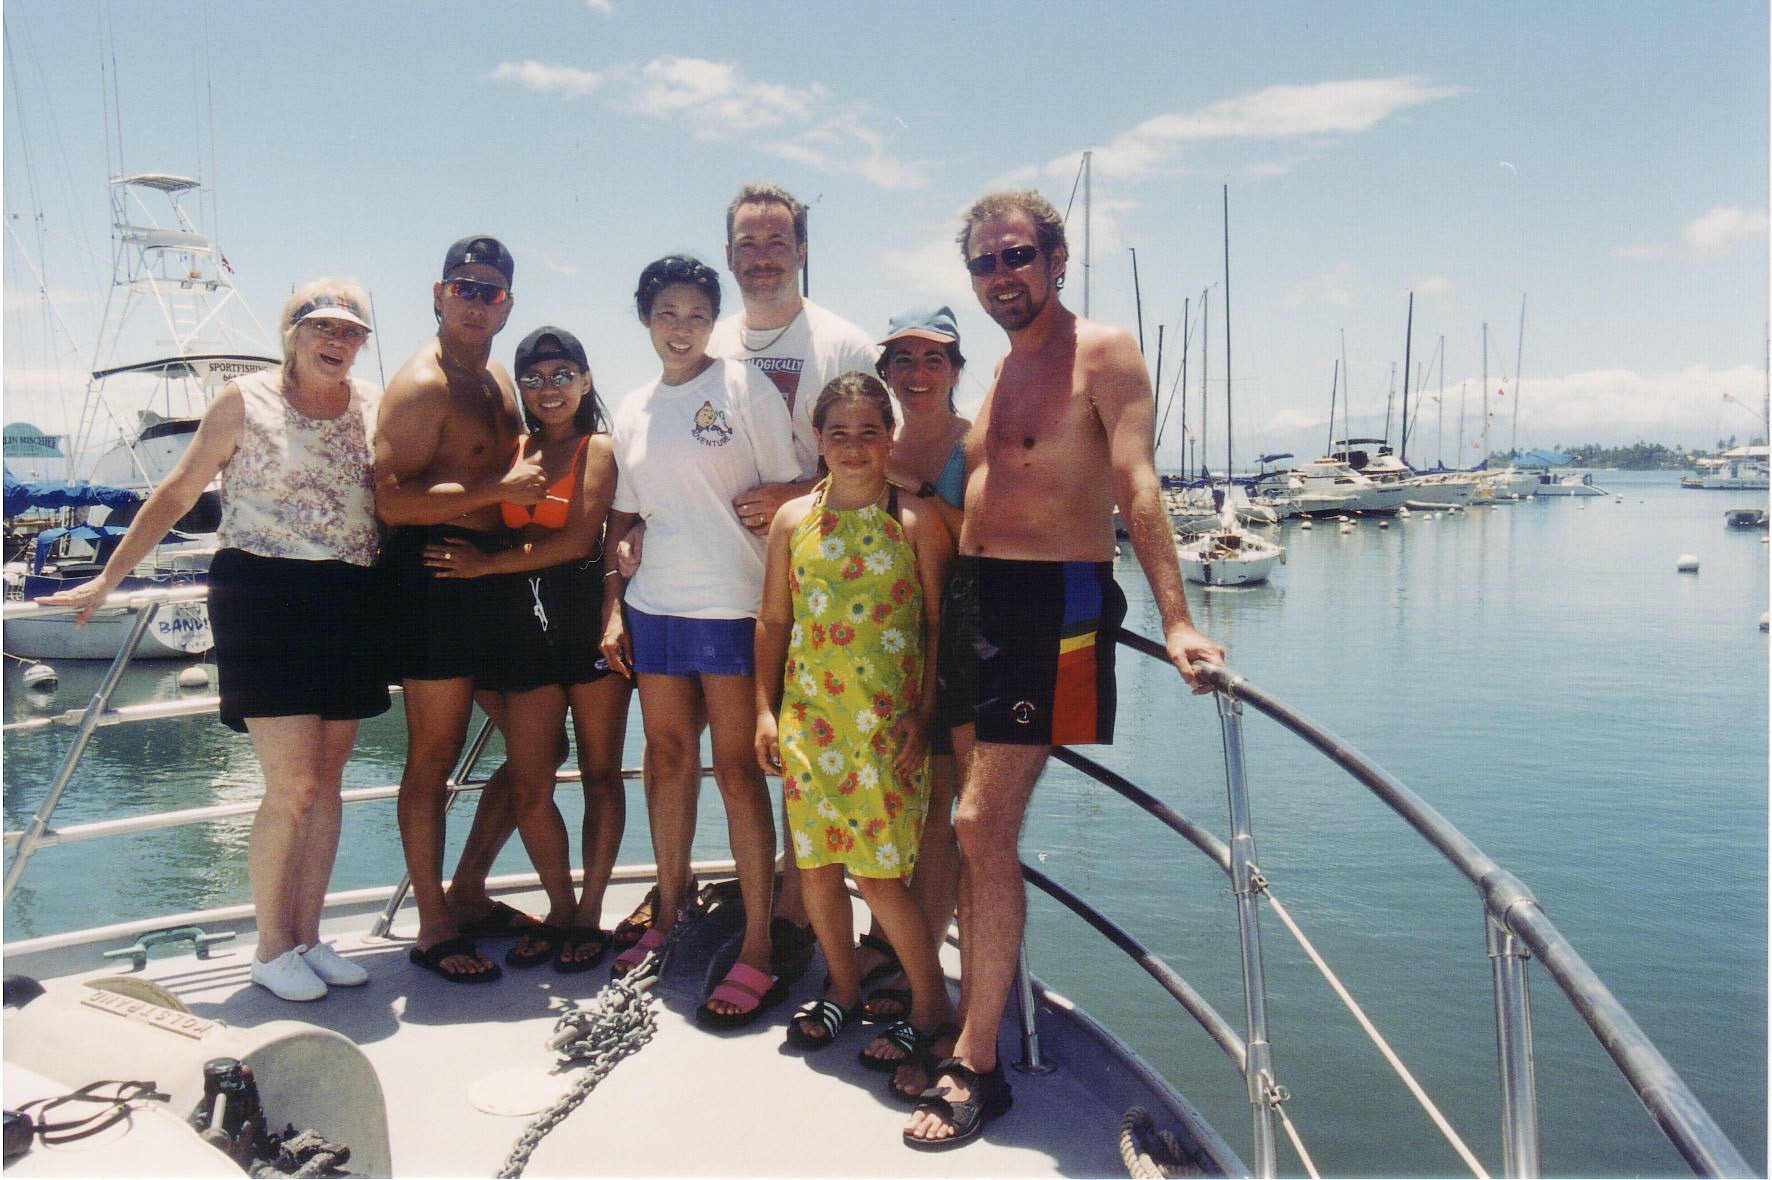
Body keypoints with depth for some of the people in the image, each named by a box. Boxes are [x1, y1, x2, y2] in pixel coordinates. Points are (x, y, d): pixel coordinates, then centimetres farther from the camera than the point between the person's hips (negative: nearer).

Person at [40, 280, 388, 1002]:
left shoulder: (373, 407, 10)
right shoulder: (246, 400, 0)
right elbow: (177, 494, 4)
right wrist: (107, 580, 5)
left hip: (352, 609, 4)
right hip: (262, 599, -4)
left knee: (326, 780, 8)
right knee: (293, 787, -6)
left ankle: (307, 936, 21)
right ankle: (271, 950, 11)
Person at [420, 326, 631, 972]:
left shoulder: (599, 449, 0)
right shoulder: (512, 451, 15)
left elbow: (577, 540, -11)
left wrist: (486, 564, -9)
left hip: (588, 619, -4)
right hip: (524, 626, 4)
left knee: (600, 773, 6)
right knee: (528, 787, 3)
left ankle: (590, 913, 17)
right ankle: (560, 910, 21)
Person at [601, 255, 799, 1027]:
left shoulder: (745, 388, -1)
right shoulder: (631, 412, 14)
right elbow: (622, 520, 19)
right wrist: (613, 607, 11)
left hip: (733, 607, -5)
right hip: (653, 607, 5)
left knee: (737, 769, -3)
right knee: (666, 758, 11)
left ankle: (758, 953, 5)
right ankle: (667, 918, 27)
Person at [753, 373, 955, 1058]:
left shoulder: (916, 521, -1)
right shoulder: (793, 520, 7)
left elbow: (939, 625, 0)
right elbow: (772, 621, 11)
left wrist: (924, 715, -6)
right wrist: (765, 710, 6)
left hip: (889, 721, -3)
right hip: (808, 717, 4)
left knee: (877, 873, -4)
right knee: (815, 862, 10)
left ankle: (932, 1003, 16)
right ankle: (843, 988, 31)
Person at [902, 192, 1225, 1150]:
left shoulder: (1103, 353, -5)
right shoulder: (1002, 369, 19)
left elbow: (1137, 487, -17)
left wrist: (1176, 622, -27)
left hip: (1051, 604, -8)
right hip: (970, 602, 8)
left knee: (983, 828, -10)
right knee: (975, 830, 12)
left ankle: (975, 1069, 1)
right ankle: (972, 1015, 29)